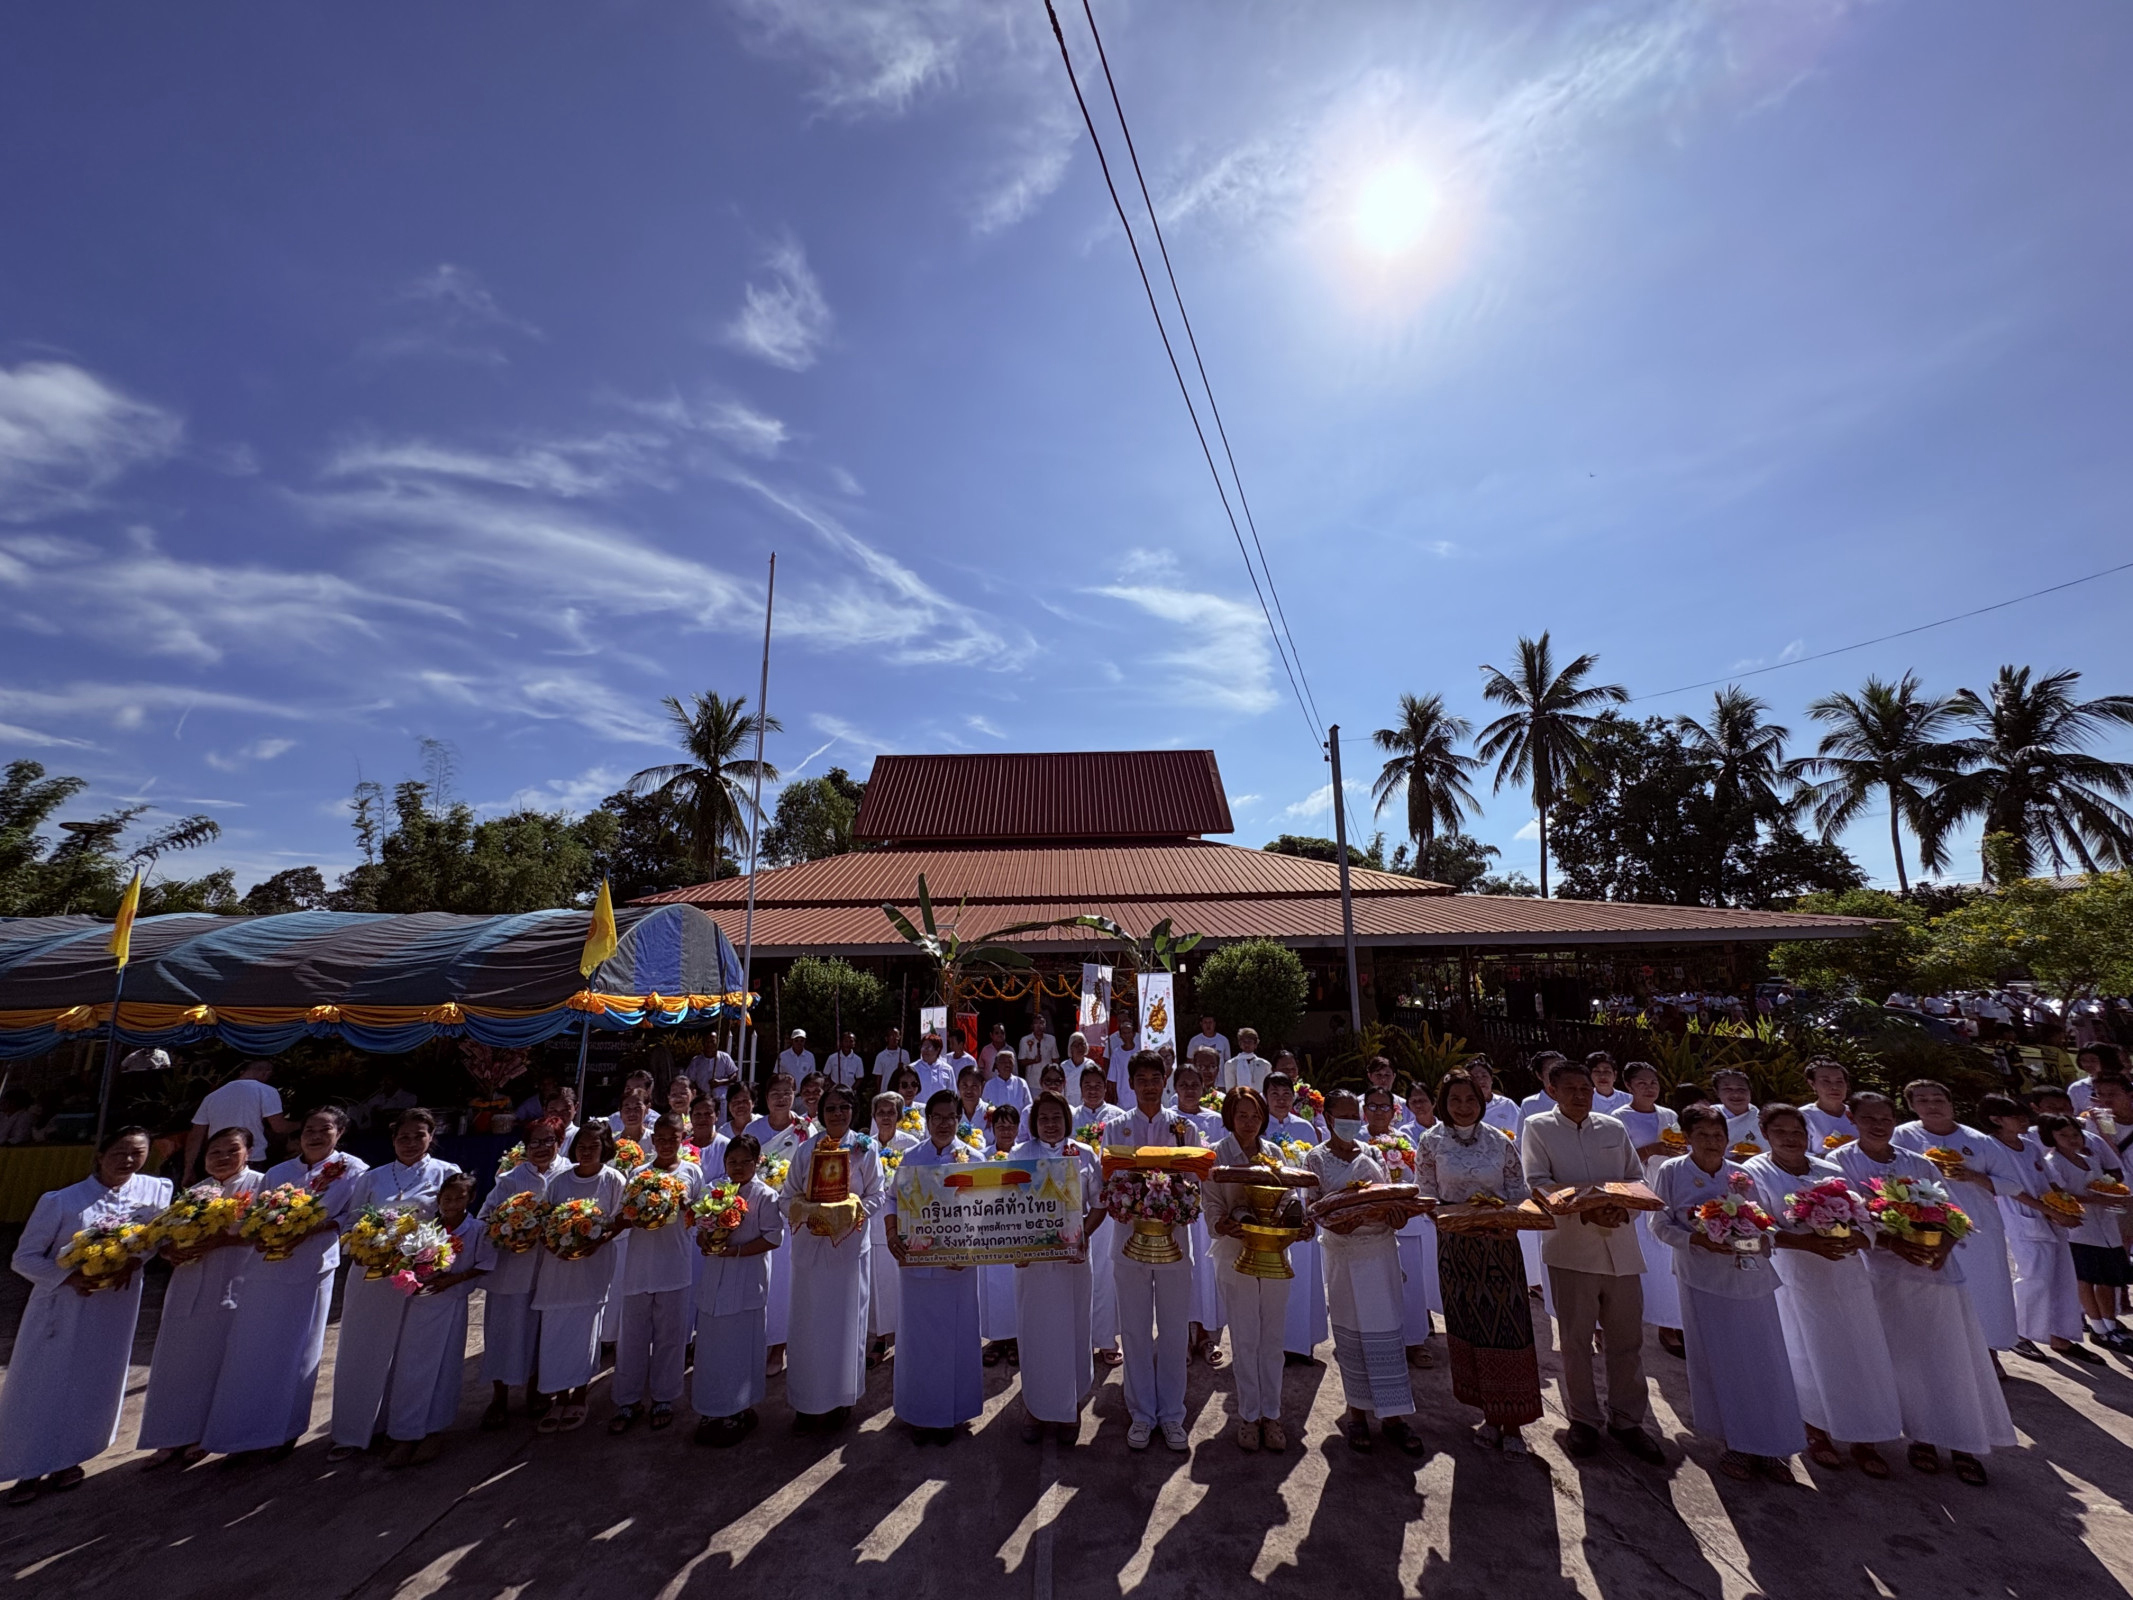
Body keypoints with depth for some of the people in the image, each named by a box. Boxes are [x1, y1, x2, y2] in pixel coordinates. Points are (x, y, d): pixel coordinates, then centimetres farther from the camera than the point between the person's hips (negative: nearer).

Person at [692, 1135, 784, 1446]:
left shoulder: (765, 1196, -10)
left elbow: (774, 1236, -12)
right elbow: (701, 1230, 14)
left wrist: (737, 1250, -20)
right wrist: (704, 1239, -9)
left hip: (747, 1282, -5)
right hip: (714, 1279, 5)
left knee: (741, 1347, 3)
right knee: (711, 1345, 12)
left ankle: (739, 1412, 20)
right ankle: (713, 1411, 28)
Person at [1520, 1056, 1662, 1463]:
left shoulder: (1614, 1129, 10)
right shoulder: (1537, 1127, -3)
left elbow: (1638, 1179, 9)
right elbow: (1538, 1183, -10)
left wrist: (1621, 1206, -12)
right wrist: (1585, 1213, -23)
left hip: (1621, 1246, 3)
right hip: (1571, 1248, -3)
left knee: (1627, 1338, 11)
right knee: (1576, 1339, 8)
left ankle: (1627, 1420, 28)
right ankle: (1583, 1419, 24)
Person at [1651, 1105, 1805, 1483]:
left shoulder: (1743, 1175, 5)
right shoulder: (1671, 1172, -3)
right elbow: (1660, 1224, -3)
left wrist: (1759, 1241, -12)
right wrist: (1697, 1239, -18)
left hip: (1751, 1278, 3)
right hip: (1704, 1281, -3)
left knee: (1763, 1363, 5)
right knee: (1718, 1363, 4)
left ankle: (1766, 1447, 18)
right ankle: (1736, 1444, 19)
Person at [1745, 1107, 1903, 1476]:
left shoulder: (1832, 1171, 8)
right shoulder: (1755, 1173, -7)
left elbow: (1864, 1220, 6)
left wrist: (1857, 1238, -16)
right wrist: (1809, 1242, -27)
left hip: (1847, 1275, 4)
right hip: (1799, 1279, -4)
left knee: (1861, 1356, 7)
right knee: (1813, 1359, 5)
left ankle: (1863, 1440, 24)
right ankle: (1818, 1435, 25)